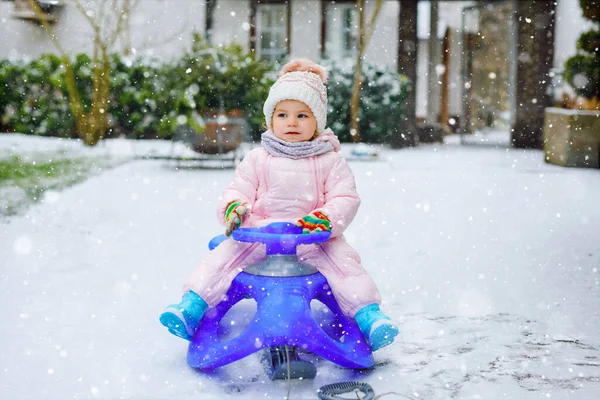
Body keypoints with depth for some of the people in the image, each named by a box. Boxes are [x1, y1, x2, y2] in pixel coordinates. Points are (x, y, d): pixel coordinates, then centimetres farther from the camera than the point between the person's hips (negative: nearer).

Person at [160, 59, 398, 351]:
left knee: (343, 261, -24)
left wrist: (326, 219, -24)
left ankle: (369, 316, -16)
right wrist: (234, 208, -15)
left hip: (312, 240, -1)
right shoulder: (258, 159, 10)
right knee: (222, 257, -17)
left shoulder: (330, 161, 5)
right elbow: (238, 191, 10)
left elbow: (346, 199, -2)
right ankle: (190, 309, -13)